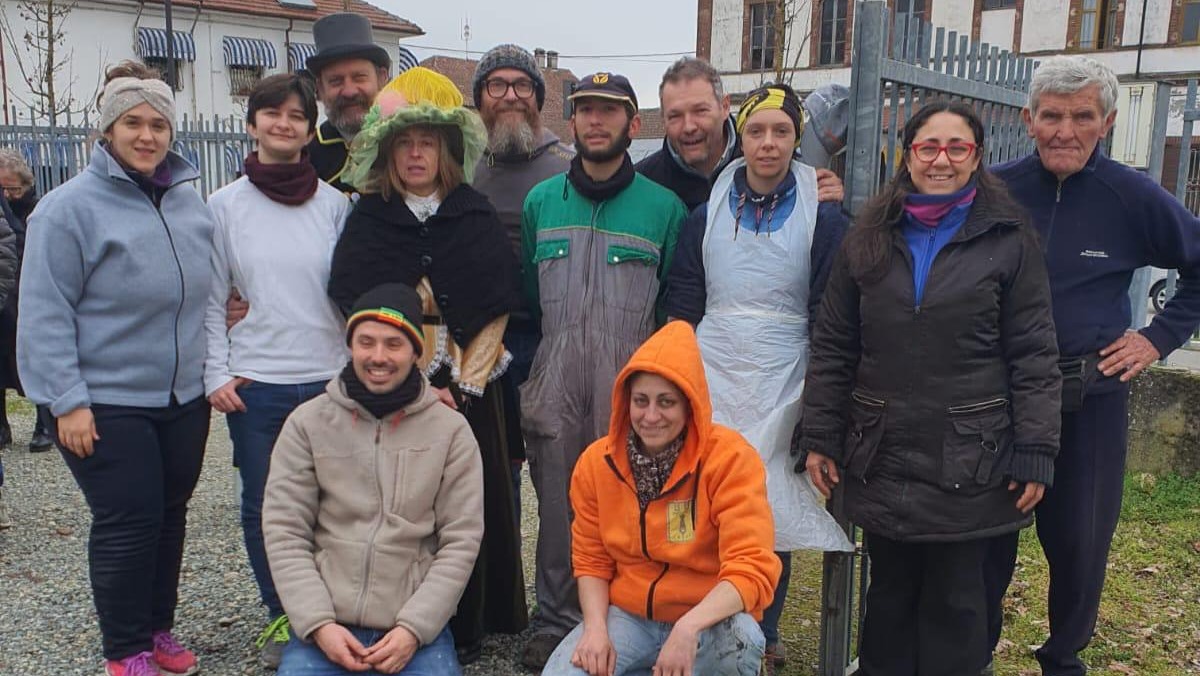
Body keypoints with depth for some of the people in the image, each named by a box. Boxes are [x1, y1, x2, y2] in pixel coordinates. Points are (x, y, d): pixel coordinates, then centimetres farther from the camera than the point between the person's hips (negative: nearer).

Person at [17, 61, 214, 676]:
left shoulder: (189, 201, 6)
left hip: (183, 399, 6)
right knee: (128, 521, -1)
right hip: (106, 405, -6)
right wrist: (68, 401, -15)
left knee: (170, 515, 14)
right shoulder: (70, 207, -12)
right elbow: (45, 316, -12)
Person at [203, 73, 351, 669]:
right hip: (255, 384, 0)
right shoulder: (226, 205, 3)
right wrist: (216, 375, -4)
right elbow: (210, 300, 3)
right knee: (262, 507, 8)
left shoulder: (334, 203, 3)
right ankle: (280, 616, 27)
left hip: (329, 378, 0)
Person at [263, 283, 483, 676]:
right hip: (324, 624, 1)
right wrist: (319, 624, -11)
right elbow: (285, 533, 0)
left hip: (416, 628, 0)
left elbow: (461, 541, -2)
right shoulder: (307, 423, 3)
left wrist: (414, 628, -11)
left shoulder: (451, 431, 1)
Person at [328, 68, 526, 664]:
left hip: (470, 396, 1)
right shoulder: (367, 222, 4)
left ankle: (468, 632, 18)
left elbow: (495, 312, 2)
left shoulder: (476, 217, 6)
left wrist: (463, 385, -9)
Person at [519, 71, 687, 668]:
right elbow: (528, 295, 15)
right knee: (557, 507, 9)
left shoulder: (664, 207, 1)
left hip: (631, 392, -2)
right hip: (554, 389, 2)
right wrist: (527, 363, 10)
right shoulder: (540, 200, 9)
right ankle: (554, 623, 25)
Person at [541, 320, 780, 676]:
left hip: (709, 622, -2)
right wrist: (595, 627, -12)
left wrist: (689, 627, -36)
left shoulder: (730, 458, -17)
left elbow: (751, 569, -22)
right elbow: (591, 561, 6)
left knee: (740, 640, -35)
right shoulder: (595, 461, -3)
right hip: (628, 616, 3)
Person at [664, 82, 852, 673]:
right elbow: (681, 308, 8)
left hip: (782, 389, -1)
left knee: (774, 513, 4)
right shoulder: (707, 216, 6)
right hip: (711, 382, 2)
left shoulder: (823, 219, 0)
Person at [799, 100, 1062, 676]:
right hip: (881, 458, 2)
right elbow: (832, 348, 7)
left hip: (967, 459, -2)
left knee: (955, 601, 8)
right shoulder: (868, 239, 6)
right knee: (890, 592, 14)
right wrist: (819, 439, 3)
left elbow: (1034, 357, -2)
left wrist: (1034, 455, -7)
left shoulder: (1008, 241, 0)